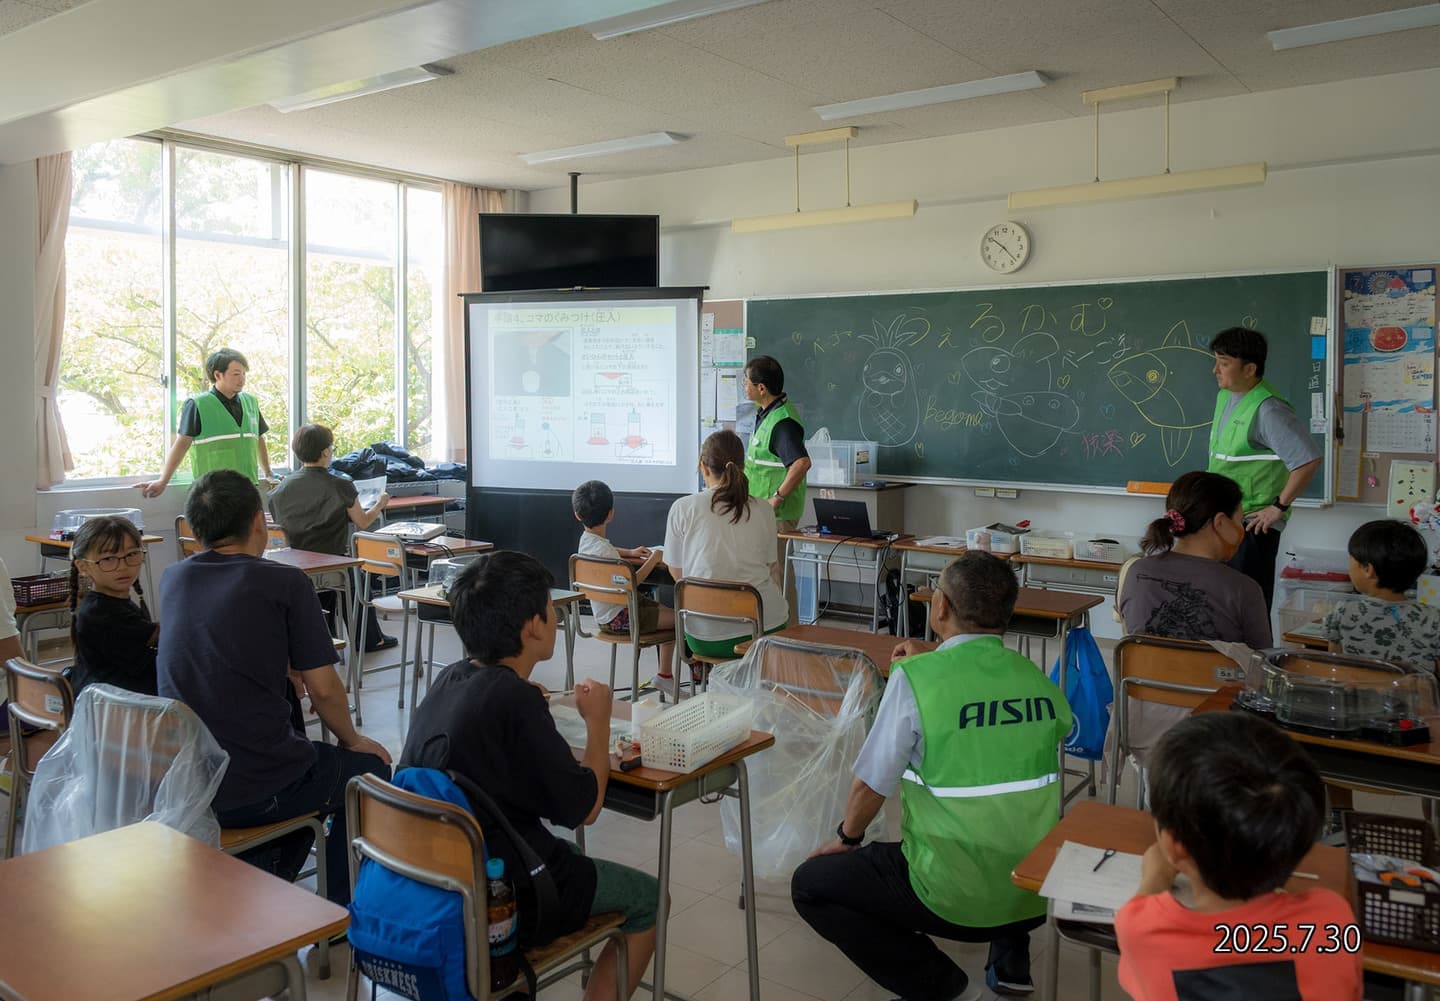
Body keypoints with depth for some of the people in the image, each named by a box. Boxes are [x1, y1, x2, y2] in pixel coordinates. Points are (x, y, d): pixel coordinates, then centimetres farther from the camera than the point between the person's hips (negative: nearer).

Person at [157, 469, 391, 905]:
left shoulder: (172, 579, 6)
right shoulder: (285, 582, -12)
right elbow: (324, 689, -9)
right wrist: (352, 739, 9)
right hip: (255, 792, -6)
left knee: (301, 750, 33)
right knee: (370, 767, 19)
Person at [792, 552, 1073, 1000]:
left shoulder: (914, 677, -17)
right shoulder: (1039, 680, -2)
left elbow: (872, 785, -9)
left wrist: (846, 838, 11)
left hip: (954, 897, -6)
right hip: (1037, 894, 6)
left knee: (809, 885, 12)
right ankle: (1011, 959, 25)